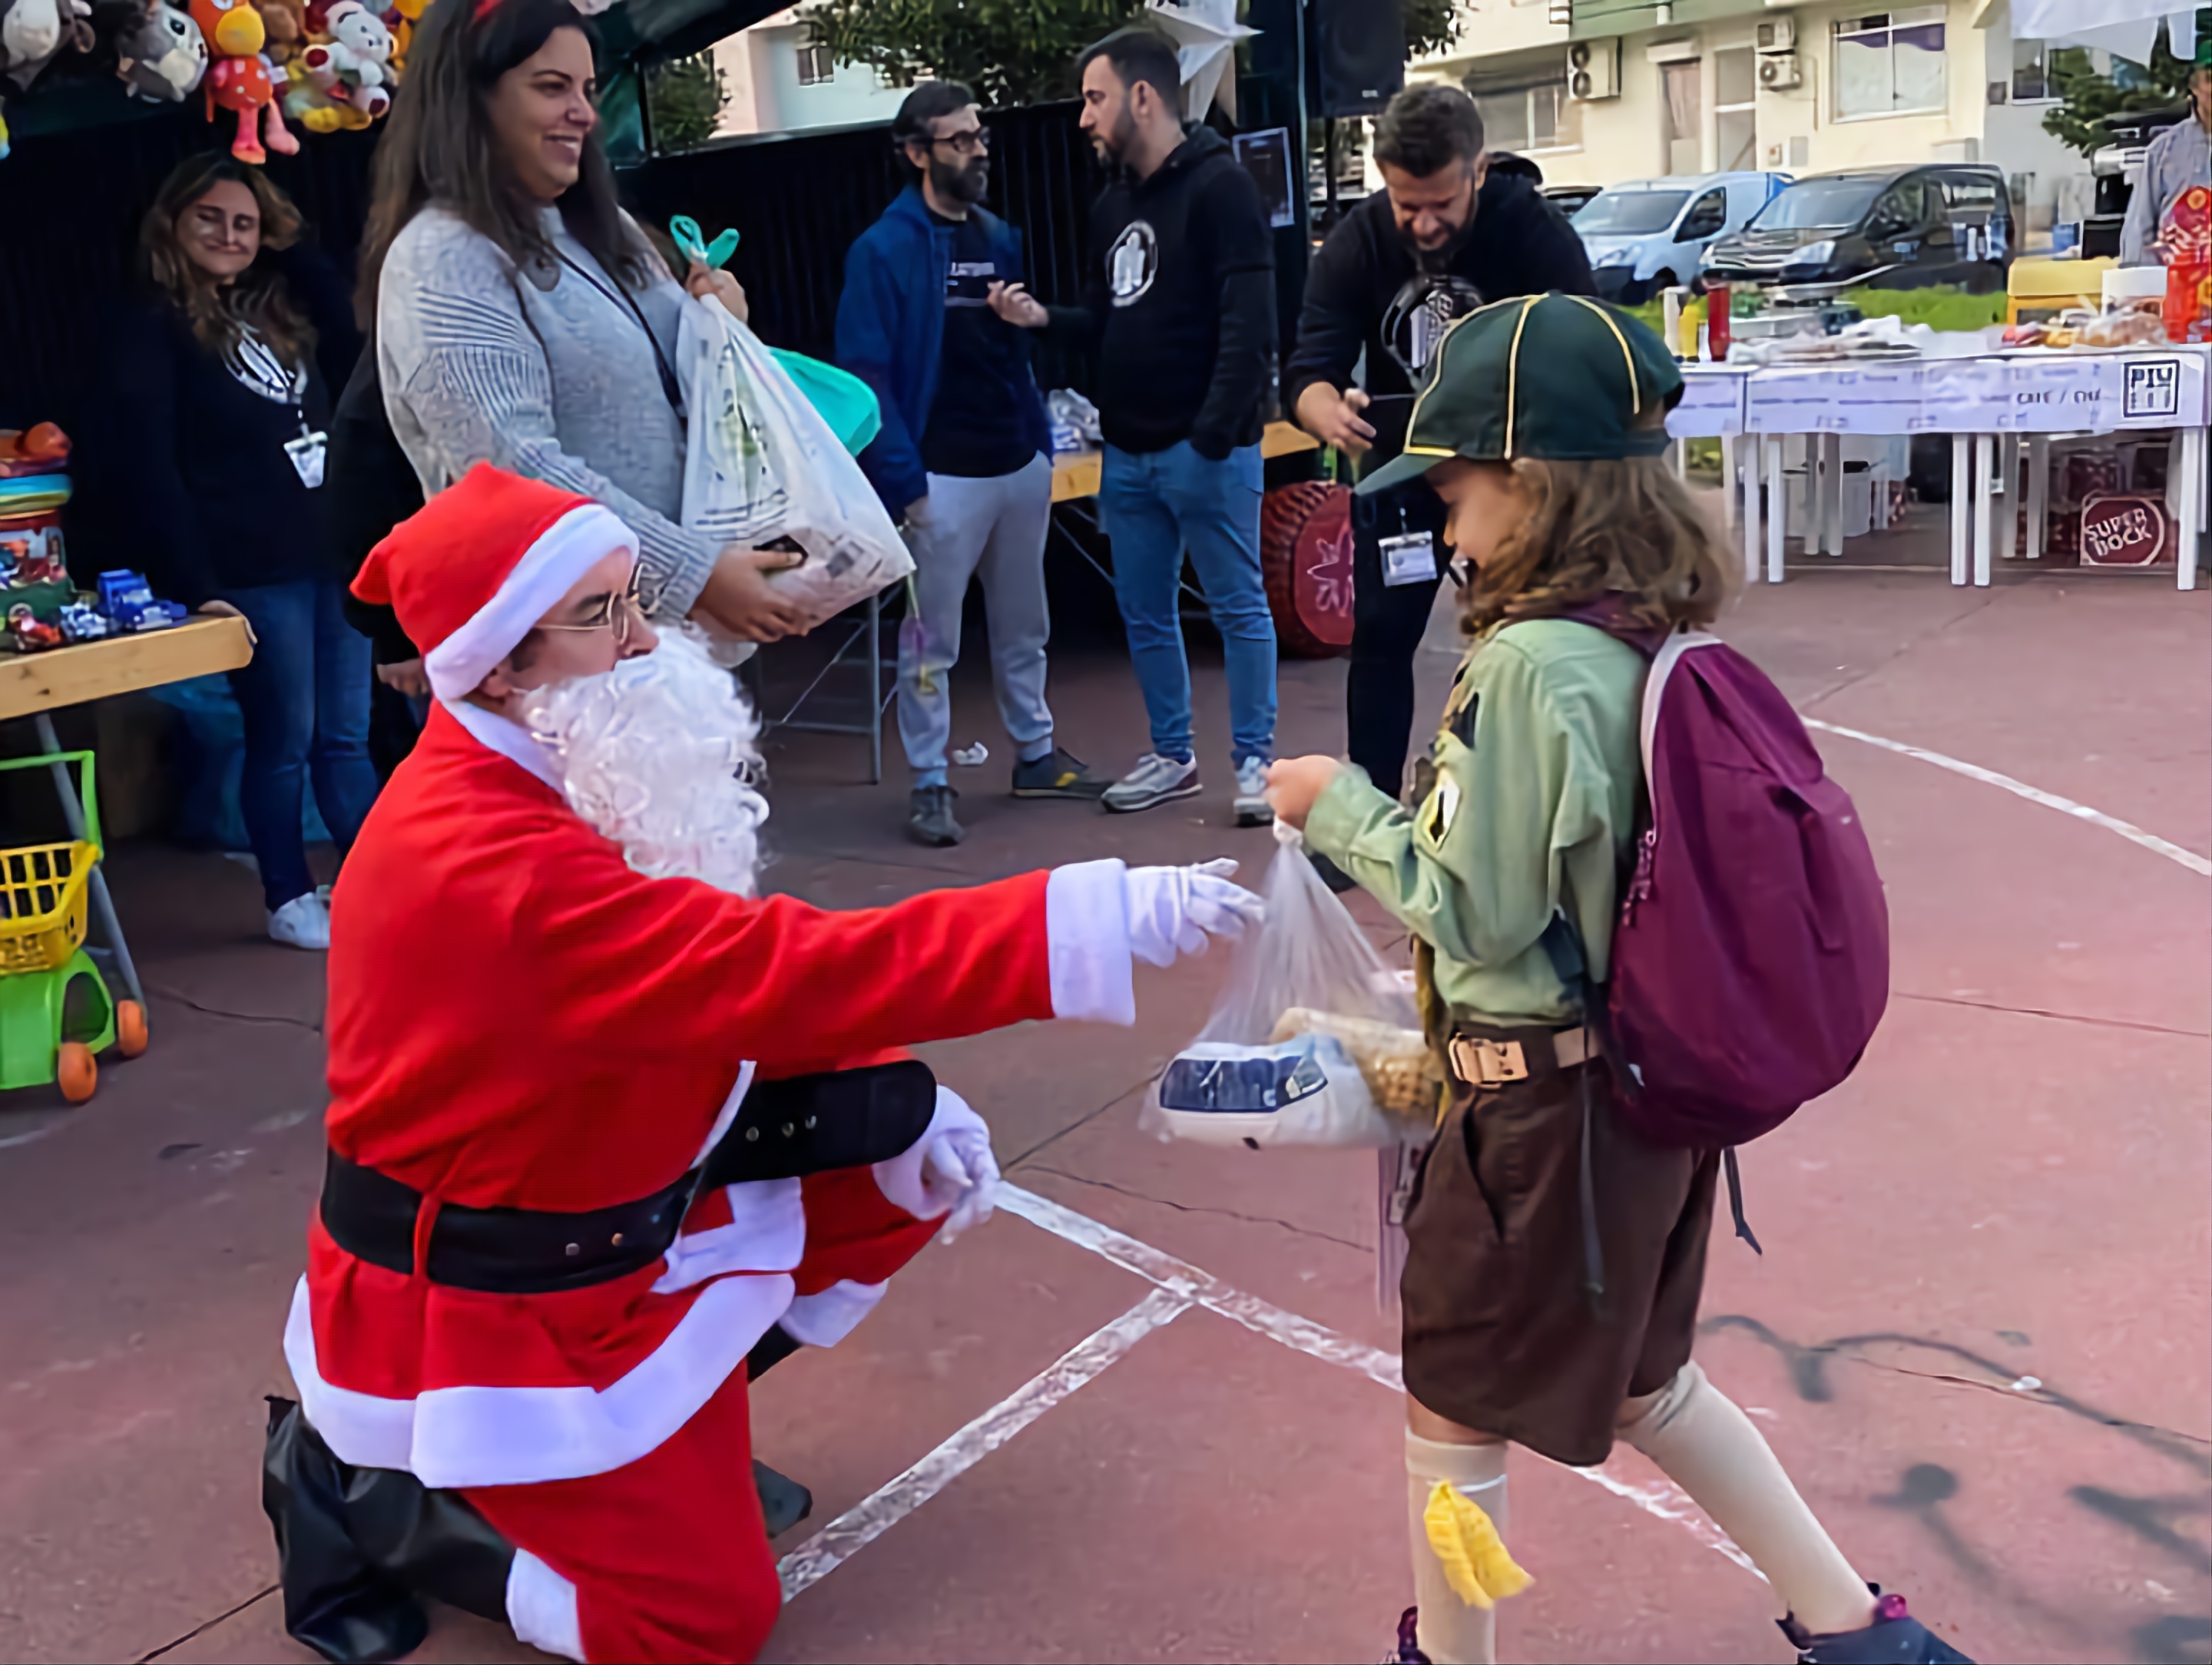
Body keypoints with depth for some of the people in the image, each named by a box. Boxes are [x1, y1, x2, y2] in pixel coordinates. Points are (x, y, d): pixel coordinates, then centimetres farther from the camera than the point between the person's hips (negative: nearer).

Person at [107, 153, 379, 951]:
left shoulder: (281, 309, 16)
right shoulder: (152, 328, -4)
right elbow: (144, 467, -11)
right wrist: (194, 583, -17)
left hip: (334, 555, 6)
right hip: (254, 575, -6)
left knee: (346, 737, 10)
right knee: (284, 742, 2)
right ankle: (288, 900, 16)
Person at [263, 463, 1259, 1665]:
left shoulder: (555, 779, -4)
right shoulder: (488, 866, -34)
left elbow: (722, 985, 5)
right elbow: (776, 972, -40)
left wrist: (900, 1104, -5)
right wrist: (1099, 920, -43)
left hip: (602, 1201, 9)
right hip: (479, 1296, -8)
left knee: (912, 1147, 2)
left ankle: (669, 1418, 13)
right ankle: (358, 1489, 12)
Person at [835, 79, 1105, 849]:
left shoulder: (999, 239, 11)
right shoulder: (884, 251, -8)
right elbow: (866, 372, -11)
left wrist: (1044, 442, 12)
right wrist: (903, 481, -15)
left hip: (1020, 467, 7)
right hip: (943, 477, -6)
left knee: (1024, 627, 17)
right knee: (930, 642, 0)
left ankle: (1035, 754, 31)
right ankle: (930, 783, 9)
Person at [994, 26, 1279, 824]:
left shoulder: (1220, 187, -8)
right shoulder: (1112, 205, 16)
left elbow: (1248, 323, -16)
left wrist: (1215, 433, -22)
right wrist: (1044, 317, 1)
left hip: (1206, 450, -8)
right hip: (1126, 452, 8)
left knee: (1238, 606, 0)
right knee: (1143, 614, 12)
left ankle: (1255, 759, 9)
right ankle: (1172, 756, 24)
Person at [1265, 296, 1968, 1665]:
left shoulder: (1528, 665, -25)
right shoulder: (1660, 637, 1)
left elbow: (1476, 914, -20)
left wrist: (1340, 806, -7)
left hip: (1547, 1099, -8)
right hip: (1651, 1071, 8)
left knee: (1455, 1404, 14)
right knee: (1636, 1380, 27)